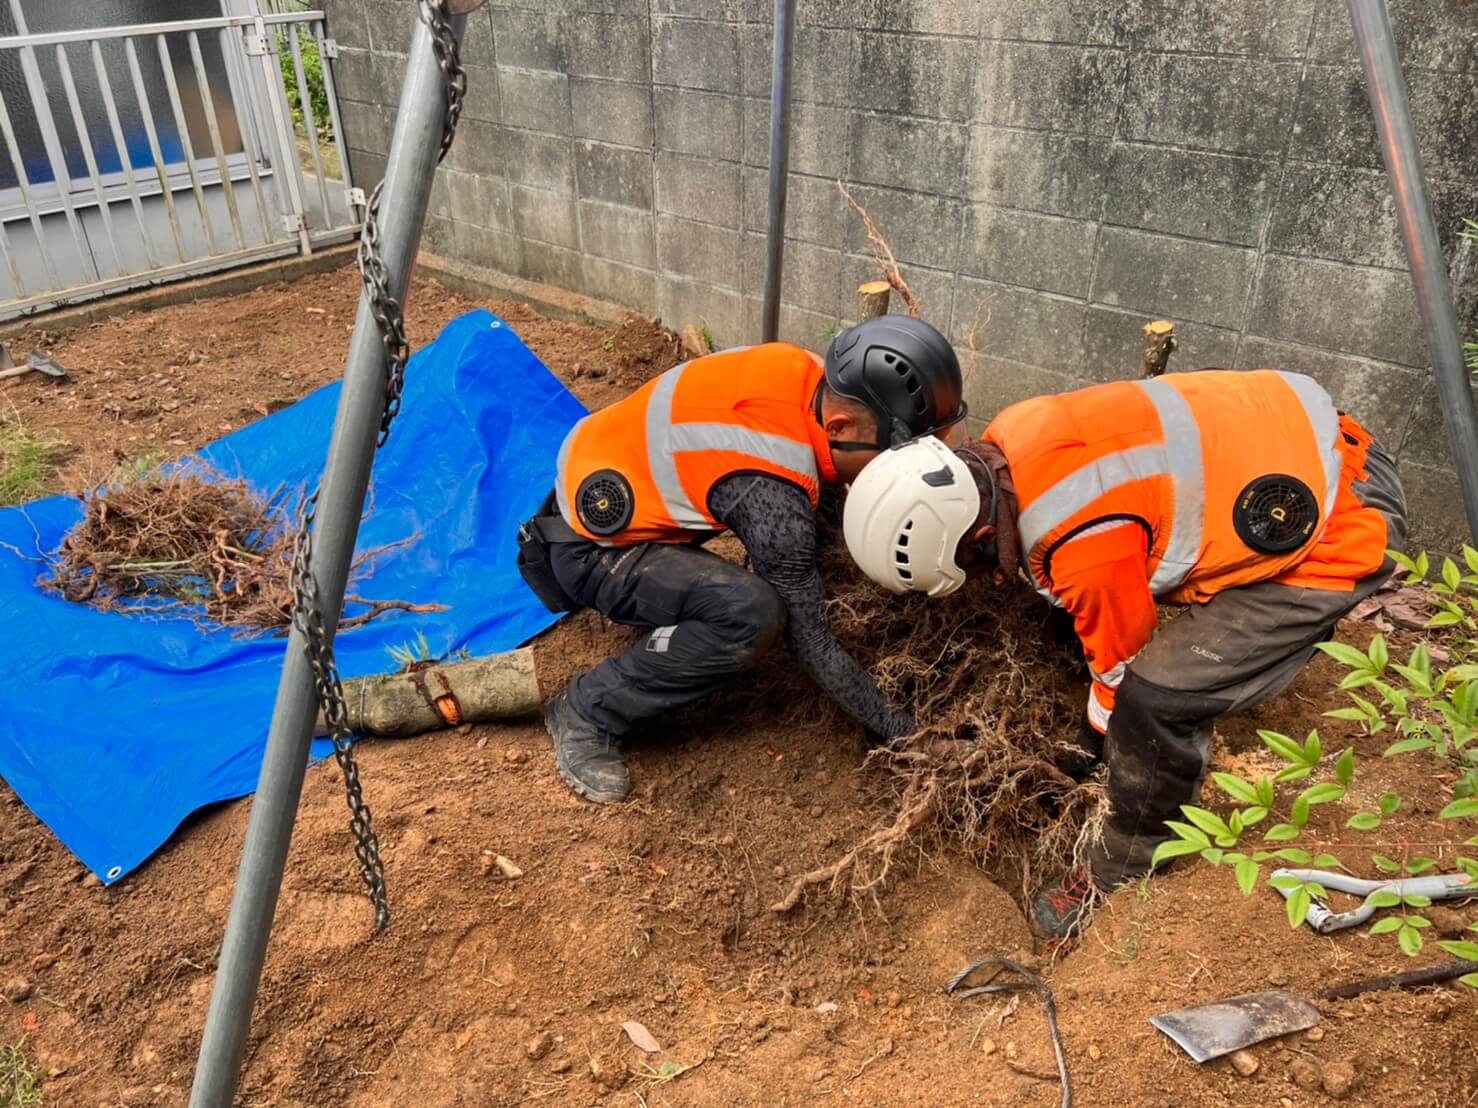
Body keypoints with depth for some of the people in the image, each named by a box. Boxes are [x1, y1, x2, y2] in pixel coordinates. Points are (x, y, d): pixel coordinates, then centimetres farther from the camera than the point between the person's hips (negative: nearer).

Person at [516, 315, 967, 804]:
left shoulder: (801, 368, -12)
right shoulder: (774, 496, -33)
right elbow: (810, 640, -22)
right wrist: (900, 728, -11)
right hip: (588, 549, -8)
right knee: (753, 614, -30)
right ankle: (587, 712, -10)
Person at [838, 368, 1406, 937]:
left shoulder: (1085, 546, -32)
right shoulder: (1002, 444, -8)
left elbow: (1123, 663, -13)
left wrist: (1089, 745, 9)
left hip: (1340, 530, -9)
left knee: (1155, 698, -15)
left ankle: (1120, 884, 9)